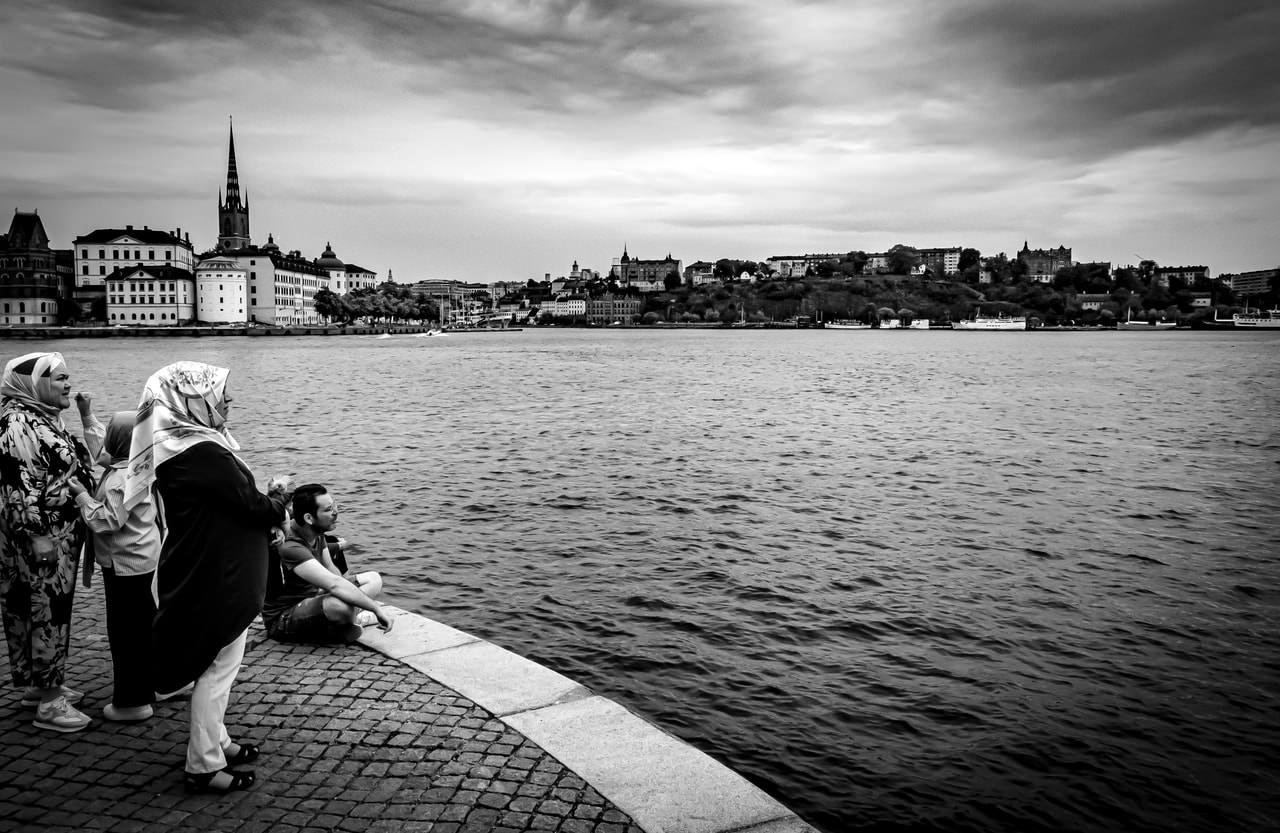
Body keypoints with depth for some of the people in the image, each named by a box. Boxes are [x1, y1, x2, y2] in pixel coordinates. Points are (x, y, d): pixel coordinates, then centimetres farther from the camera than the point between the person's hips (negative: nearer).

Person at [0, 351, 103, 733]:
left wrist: (87, 415, 11)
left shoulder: (45, 418, 11)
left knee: (52, 611, 17)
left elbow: (84, 459, 22)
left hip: (61, 536, 10)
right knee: (46, 612, -2)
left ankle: (40, 683, 31)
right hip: (40, 539, -9)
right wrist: (39, 538, -22)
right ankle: (49, 702, 7)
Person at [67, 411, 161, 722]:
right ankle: (147, 684, 33)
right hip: (141, 558, 10)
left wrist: (82, 495, -17)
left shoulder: (120, 478, -24)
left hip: (125, 563, -10)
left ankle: (132, 701, 6)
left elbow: (108, 521, -26)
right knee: (144, 624, 19)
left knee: (124, 630, -1)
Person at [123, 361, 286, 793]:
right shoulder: (201, 452, -25)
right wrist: (278, 507, -1)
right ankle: (204, 767, 15)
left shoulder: (182, 443, 7)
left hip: (207, 572, 10)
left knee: (215, 664, 22)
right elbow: (251, 504, -21)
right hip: (218, 579, -10)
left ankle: (215, 742, 38)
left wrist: (266, 506, -3)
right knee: (218, 666, 3)